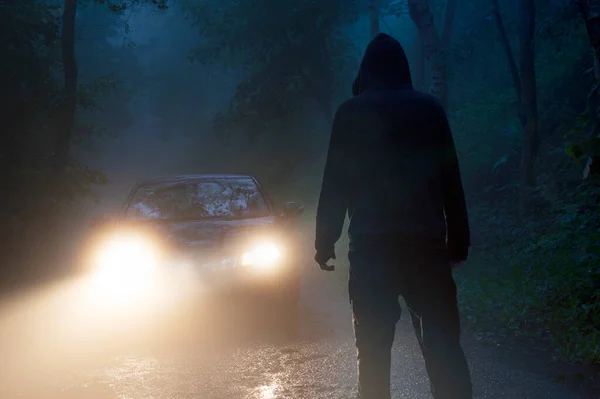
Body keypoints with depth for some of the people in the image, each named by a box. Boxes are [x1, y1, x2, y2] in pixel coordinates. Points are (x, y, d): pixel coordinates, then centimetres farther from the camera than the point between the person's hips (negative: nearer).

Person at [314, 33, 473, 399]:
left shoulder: (351, 113, 5)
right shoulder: (429, 108, 9)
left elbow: (335, 181, 1)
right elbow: (451, 180, 7)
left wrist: (325, 241, 4)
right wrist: (459, 240, 10)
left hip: (371, 244, -1)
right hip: (426, 241, 1)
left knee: (374, 349, 4)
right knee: (443, 345, 3)